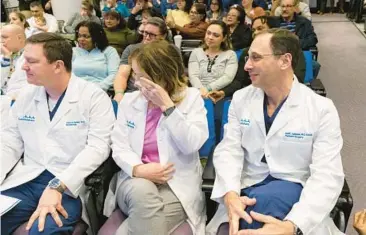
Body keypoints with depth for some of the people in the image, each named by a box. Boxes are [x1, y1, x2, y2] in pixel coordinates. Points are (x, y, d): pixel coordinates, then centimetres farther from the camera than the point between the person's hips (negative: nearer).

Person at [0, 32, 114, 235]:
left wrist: (57, 186, -25)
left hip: (70, 185, -5)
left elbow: (97, 148, -16)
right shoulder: (26, 97, 11)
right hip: (26, 180, 5)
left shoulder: (95, 98, -7)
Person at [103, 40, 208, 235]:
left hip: (177, 185, -2)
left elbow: (192, 145, -14)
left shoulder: (191, 98, -1)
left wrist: (167, 105, -17)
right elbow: (119, 146, 2)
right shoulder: (129, 100, 7)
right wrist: (138, 169, -18)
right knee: (142, 191, -34)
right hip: (136, 179, 3)